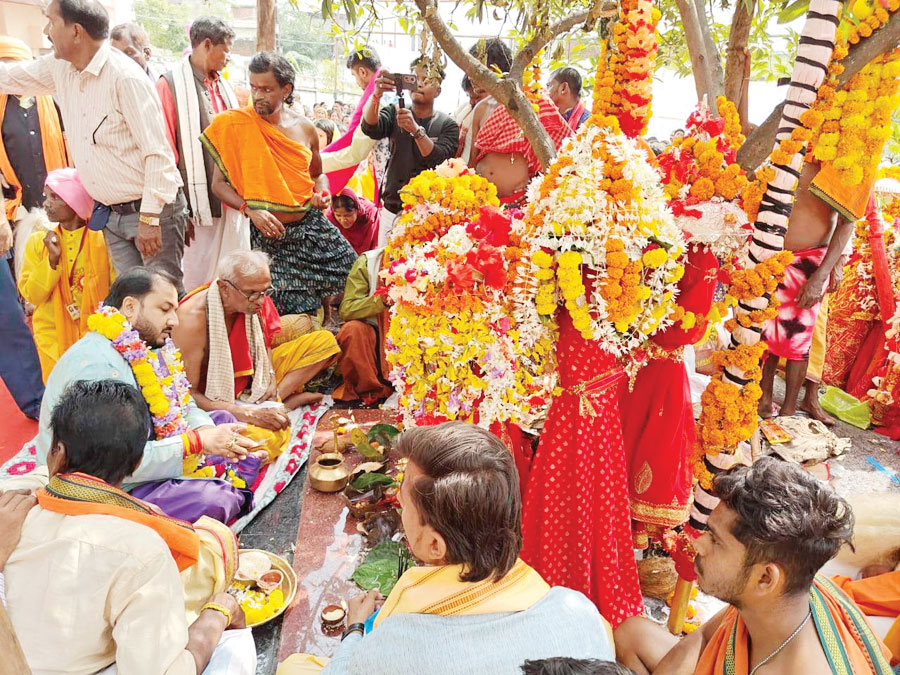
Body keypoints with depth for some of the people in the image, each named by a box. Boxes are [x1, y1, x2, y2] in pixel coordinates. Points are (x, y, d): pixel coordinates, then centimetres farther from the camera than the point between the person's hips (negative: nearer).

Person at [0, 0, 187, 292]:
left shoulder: (126, 77, -17)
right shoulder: (60, 68, 6)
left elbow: (157, 153, -20)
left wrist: (149, 217, -22)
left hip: (149, 209, -7)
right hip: (109, 213, 7)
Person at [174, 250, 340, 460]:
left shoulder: (256, 300, -10)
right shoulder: (193, 318, -27)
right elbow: (187, 393, -25)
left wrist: (271, 375, -4)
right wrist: (248, 414, -30)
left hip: (253, 381, 7)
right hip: (217, 401, -7)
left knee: (324, 341, 1)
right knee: (269, 439, -39)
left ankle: (276, 400, -10)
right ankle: (287, 400, -8)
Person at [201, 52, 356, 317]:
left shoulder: (305, 128, 4)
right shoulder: (235, 125, -6)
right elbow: (218, 183, -4)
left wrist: (322, 193, -2)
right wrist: (250, 209, -20)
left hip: (312, 226, 3)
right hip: (268, 235, -3)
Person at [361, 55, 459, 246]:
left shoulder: (447, 125, 1)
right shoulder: (394, 113, 8)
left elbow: (439, 160, -16)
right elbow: (370, 129, -12)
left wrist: (416, 130, -31)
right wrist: (377, 95, -29)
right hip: (392, 209, 2)